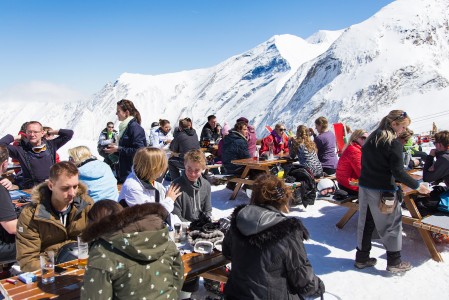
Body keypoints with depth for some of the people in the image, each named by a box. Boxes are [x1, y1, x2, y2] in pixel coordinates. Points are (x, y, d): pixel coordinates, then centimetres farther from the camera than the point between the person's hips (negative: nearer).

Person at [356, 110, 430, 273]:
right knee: (392, 224, 8)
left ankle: (362, 258, 22)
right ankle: (394, 261, 17)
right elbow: (398, 172, -17)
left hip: (364, 186, 7)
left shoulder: (371, 138, 8)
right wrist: (417, 186, -7)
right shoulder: (394, 143, -15)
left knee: (366, 222, 14)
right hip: (383, 191, -7)